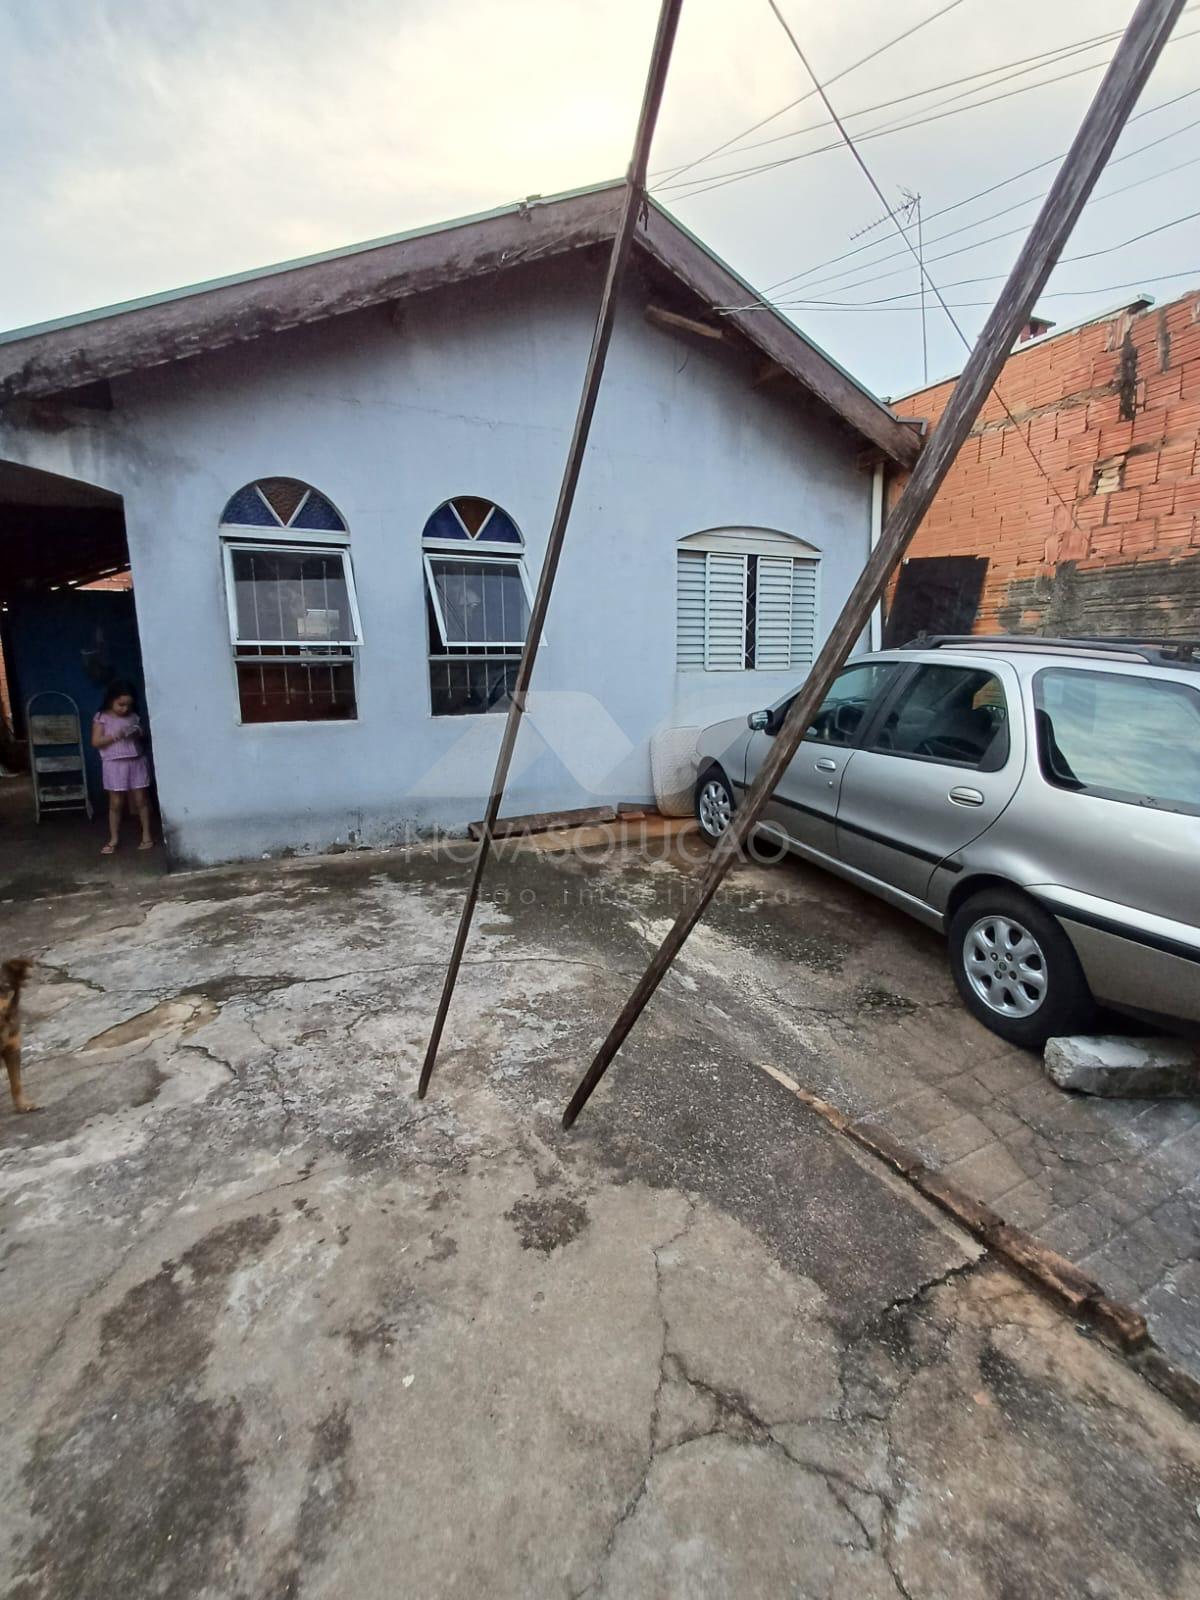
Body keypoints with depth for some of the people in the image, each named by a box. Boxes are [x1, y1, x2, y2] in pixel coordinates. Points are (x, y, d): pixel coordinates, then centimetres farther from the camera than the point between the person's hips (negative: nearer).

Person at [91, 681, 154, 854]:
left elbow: (143, 739, 14)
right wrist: (116, 735, -19)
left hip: (137, 762, 2)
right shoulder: (102, 718, -2)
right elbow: (95, 742, -7)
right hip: (114, 765, -2)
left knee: (141, 800, 5)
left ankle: (146, 835, 13)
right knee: (116, 803, 4)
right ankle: (113, 839, 13)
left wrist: (139, 734, -8)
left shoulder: (134, 717, 7)